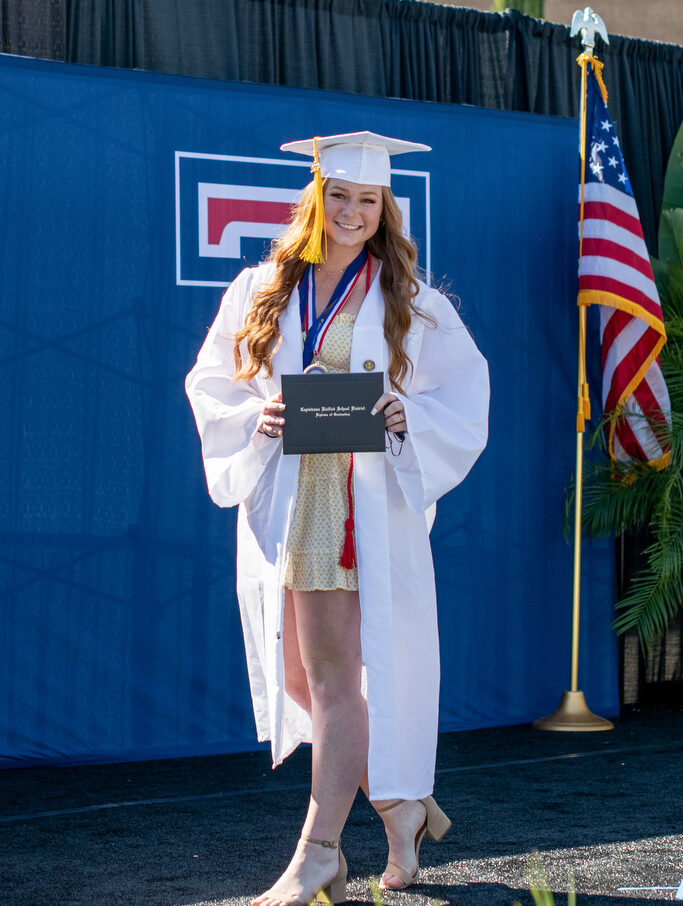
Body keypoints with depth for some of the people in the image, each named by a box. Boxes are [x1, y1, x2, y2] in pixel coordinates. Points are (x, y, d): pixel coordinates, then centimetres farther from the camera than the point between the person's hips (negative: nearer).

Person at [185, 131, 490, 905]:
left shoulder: (411, 306, 3)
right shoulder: (259, 293, 9)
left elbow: (465, 396, 4)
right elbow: (211, 385, 10)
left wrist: (410, 417, -16)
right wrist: (257, 415, -10)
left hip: (365, 511, -3)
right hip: (282, 509, 4)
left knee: (336, 675, -7)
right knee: (304, 676, 8)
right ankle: (402, 806, 26)